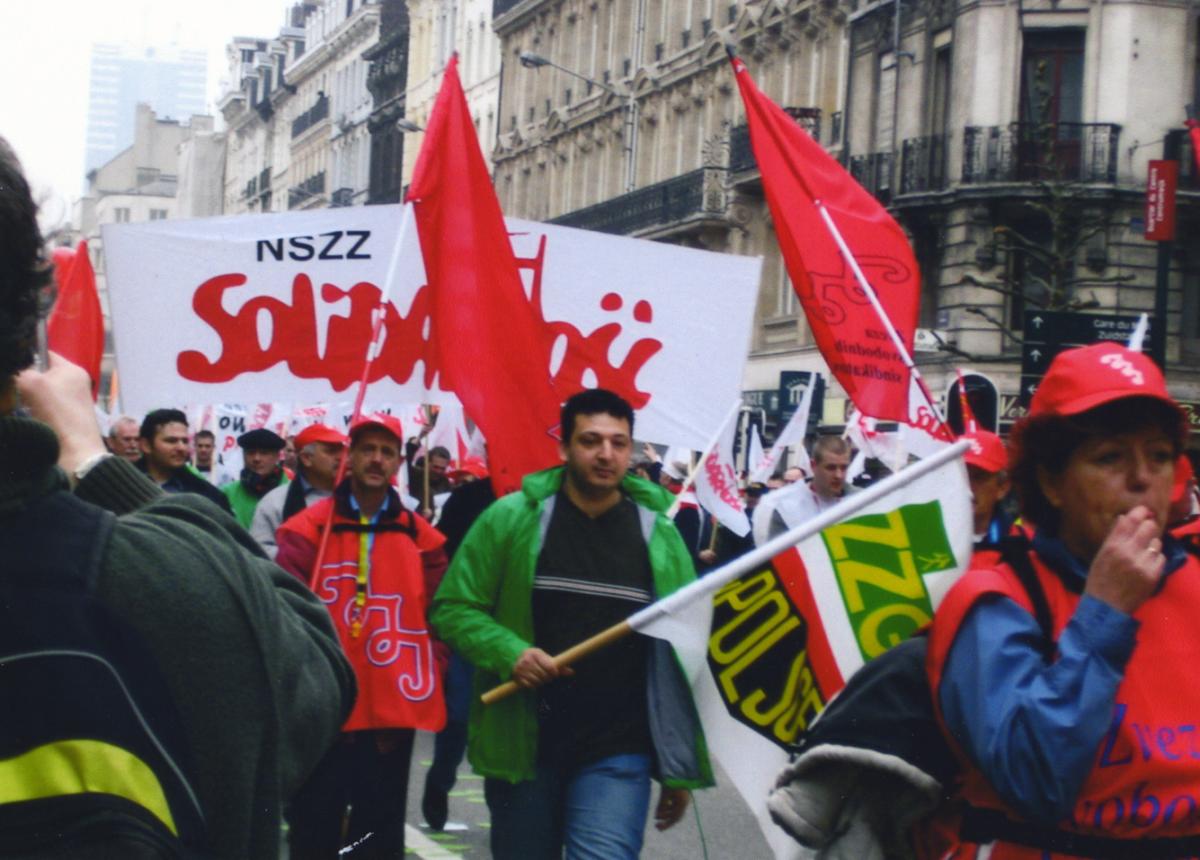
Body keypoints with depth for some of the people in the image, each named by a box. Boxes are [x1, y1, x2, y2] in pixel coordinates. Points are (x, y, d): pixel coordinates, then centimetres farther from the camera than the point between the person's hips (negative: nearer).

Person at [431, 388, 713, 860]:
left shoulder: (660, 535, 2)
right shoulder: (510, 518, -2)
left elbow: (682, 657, 5)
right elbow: (452, 609, 1)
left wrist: (681, 769, 4)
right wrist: (509, 653, -18)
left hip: (618, 752, 0)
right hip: (522, 745, 1)